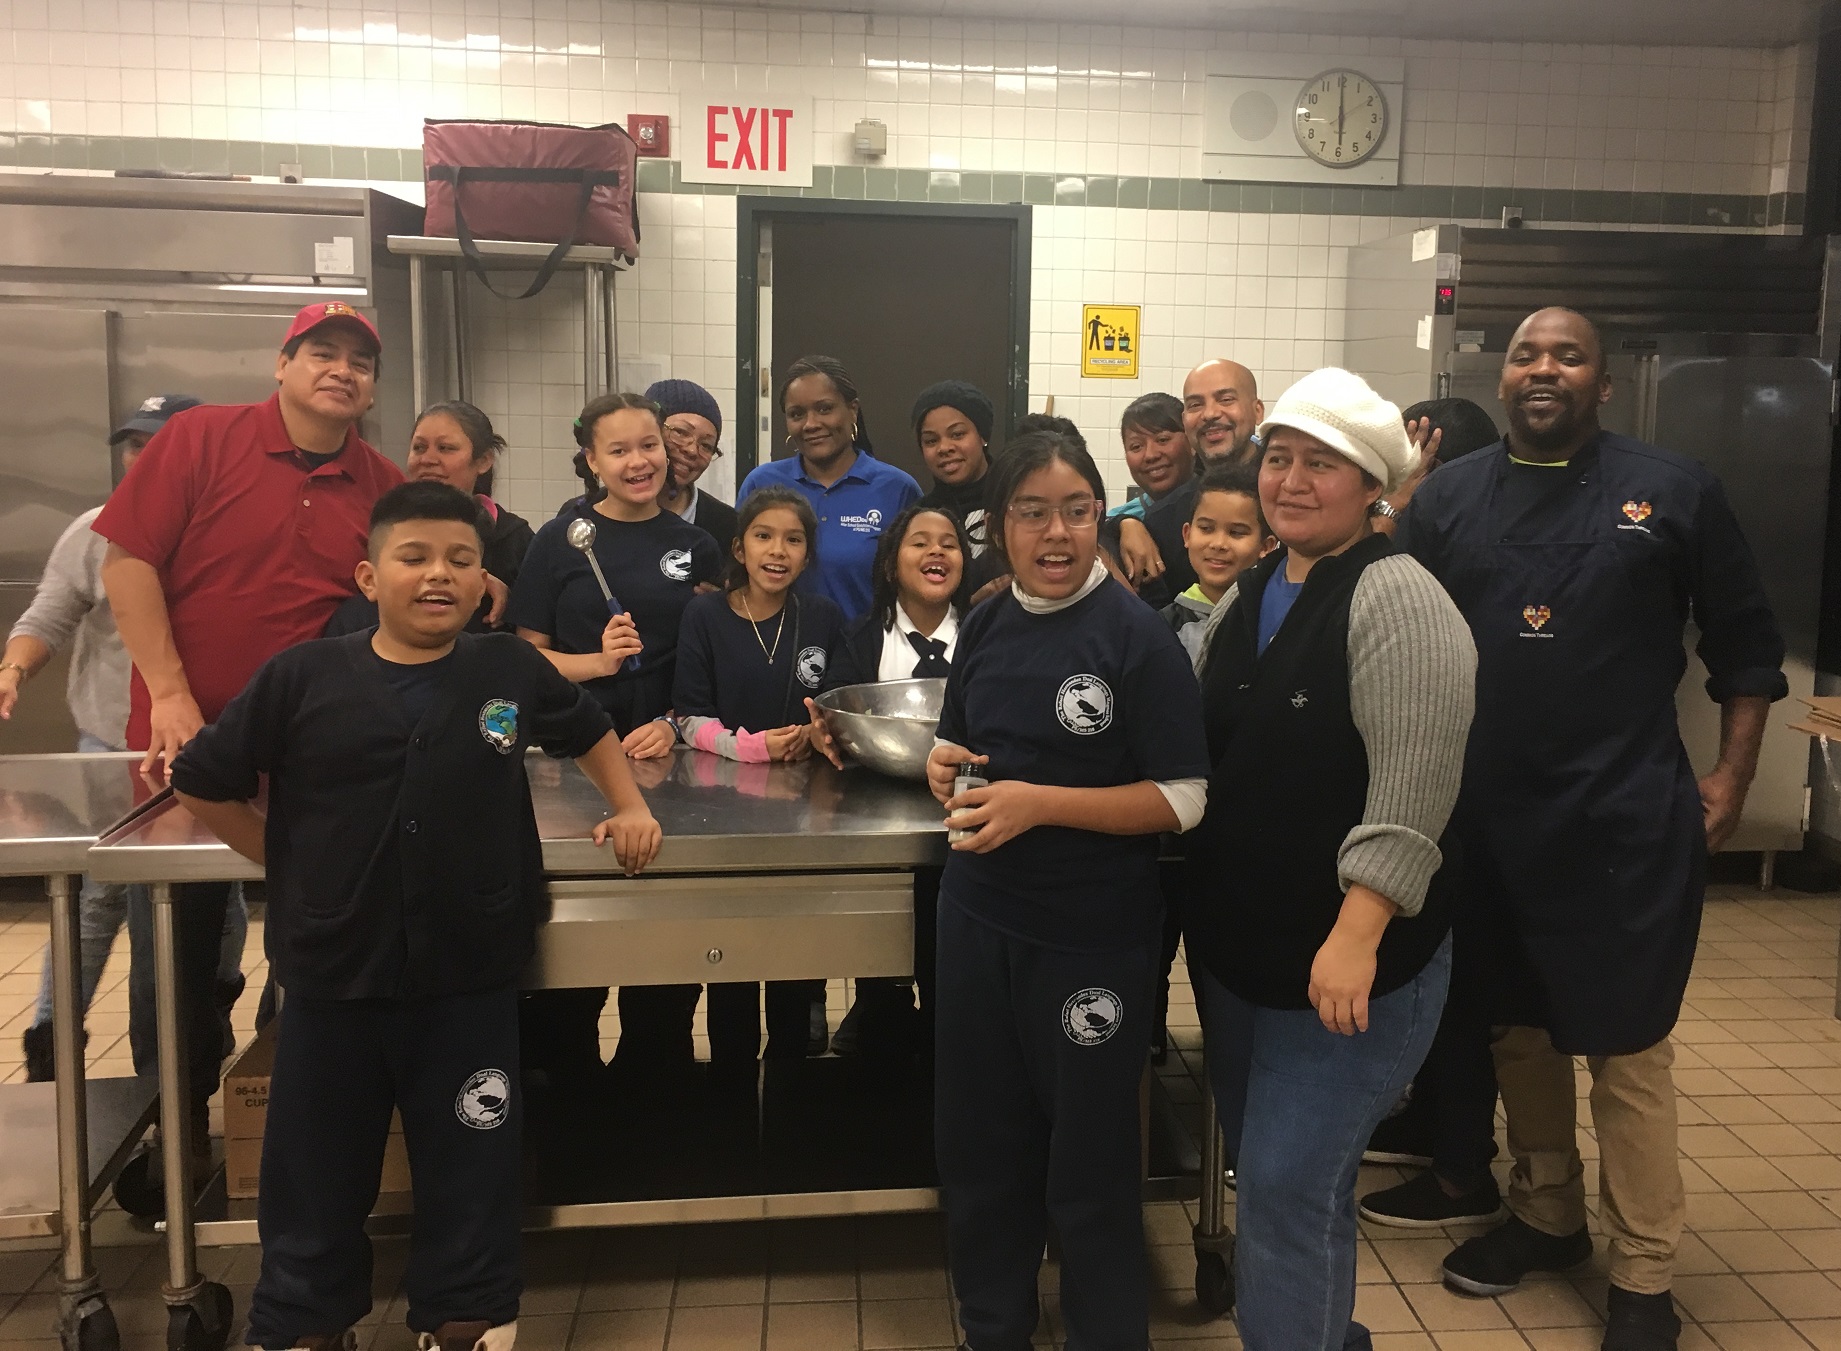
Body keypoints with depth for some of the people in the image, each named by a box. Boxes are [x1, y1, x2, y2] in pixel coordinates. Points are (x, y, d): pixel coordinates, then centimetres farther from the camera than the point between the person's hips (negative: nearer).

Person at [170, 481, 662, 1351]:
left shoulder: (512, 671, -3)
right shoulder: (301, 678, -8)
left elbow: (588, 730, 17)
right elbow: (201, 783, 2)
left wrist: (629, 808, 9)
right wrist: (290, 863, 2)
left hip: (471, 976, 0)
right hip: (332, 974, 0)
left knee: (470, 1171, 13)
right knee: (314, 1174, 16)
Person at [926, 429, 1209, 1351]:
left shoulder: (1138, 637, -15)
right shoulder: (985, 626, 3)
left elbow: (1182, 800, -17)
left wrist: (1042, 803, -24)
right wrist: (944, 770, -6)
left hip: (1094, 934, -6)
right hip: (977, 915, 6)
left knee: (1090, 1163, 12)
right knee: (976, 1143, 19)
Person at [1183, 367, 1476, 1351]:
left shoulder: (1397, 599, -15)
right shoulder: (1244, 598, 9)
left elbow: (1412, 792, -23)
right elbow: (1203, 756, 17)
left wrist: (1357, 937, -27)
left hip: (1346, 963, -8)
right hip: (1236, 946, 8)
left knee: (1287, 1186, -4)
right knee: (1273, 1174, 19)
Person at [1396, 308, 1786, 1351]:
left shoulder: (1673, 489, -1)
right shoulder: (1448, 497, 5)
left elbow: (1747, 643, 5)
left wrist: (1731, 779, -1)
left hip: (1627, 822, -3)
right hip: (1487, 821, 3)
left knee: (1627, 1047, 3)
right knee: (1518, 1029, 16)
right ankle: (1546, 1216, 36)